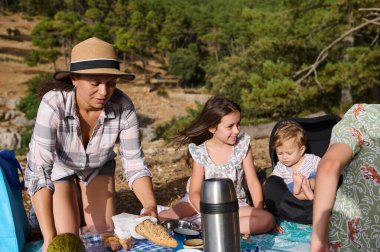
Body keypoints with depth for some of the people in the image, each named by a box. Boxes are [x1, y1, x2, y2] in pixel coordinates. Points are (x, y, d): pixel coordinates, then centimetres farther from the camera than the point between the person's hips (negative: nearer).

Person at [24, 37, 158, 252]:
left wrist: (151, 206, -44)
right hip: (58, 166, -2)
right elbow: (38, 171, -41)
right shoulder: (54, 104, -39)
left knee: (105, 232, 5)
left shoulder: (123, 106, -32)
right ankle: (62, 206, 26)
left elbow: (135, 164, -25)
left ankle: (80, 202, 35)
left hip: (98, 166, 2)